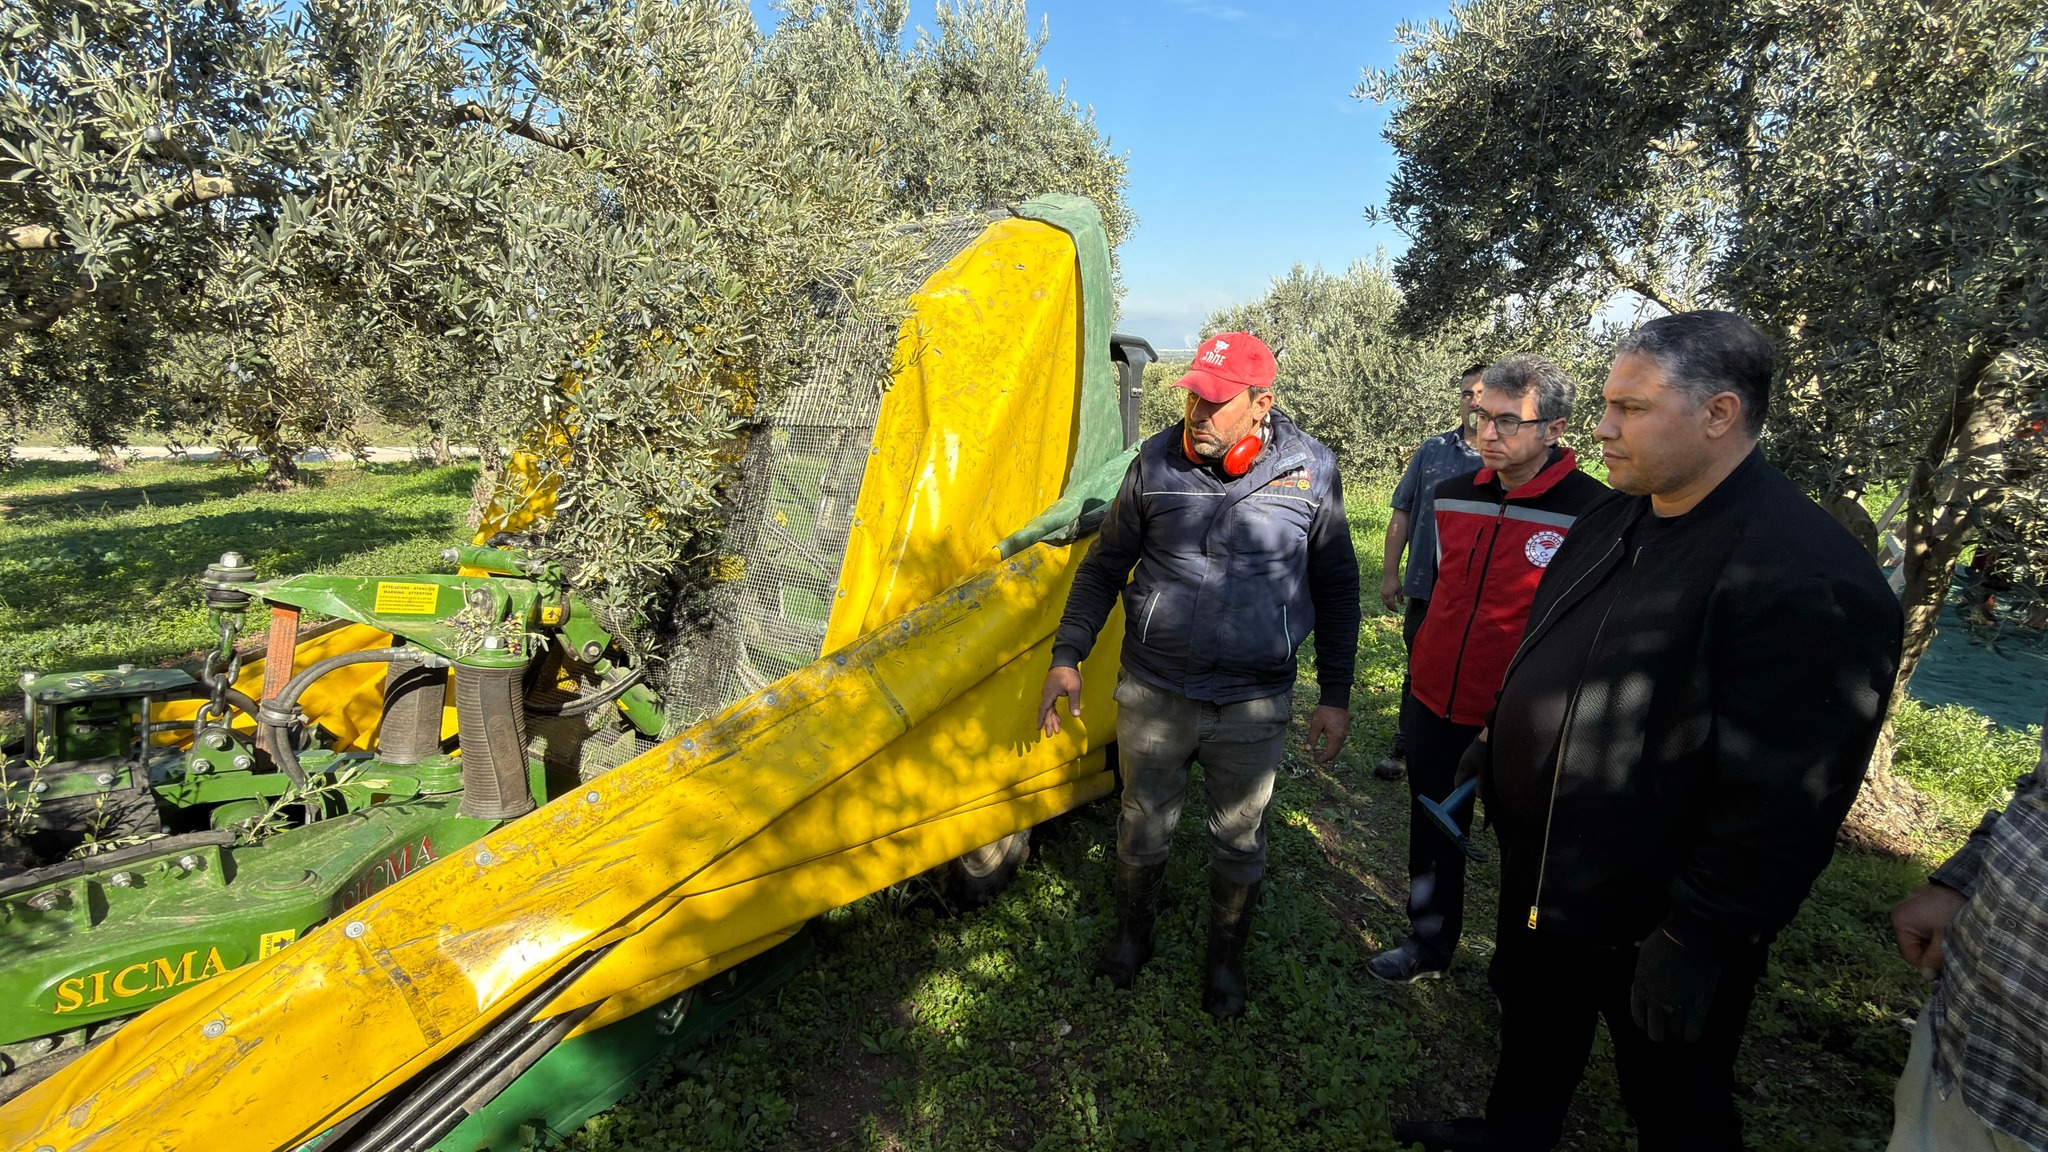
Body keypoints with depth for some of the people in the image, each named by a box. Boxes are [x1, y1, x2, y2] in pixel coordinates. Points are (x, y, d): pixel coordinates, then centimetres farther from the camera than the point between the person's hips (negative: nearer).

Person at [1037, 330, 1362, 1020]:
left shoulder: (1310, 470, -7)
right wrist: (1066, 658, 0)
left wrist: (1335, 696, 3)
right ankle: (1133, 935, 45)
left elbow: (1336, 590, 3)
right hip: (1153, 695, 1)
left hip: (1254, 705, 0)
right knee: (1144, 829, 17)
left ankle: (1226, 959, 42)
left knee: (1239, 843, 16)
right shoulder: (1157, 462, -7)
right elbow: (1104, 567, 4)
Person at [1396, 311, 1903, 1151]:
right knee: (1533, 1026, 29)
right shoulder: (1616, 518, 2)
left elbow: (1783, 801, -26)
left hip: (1649, 924, -7)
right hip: (1537, 871, 8)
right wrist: (1497, 740, 20)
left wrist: (1700, 937, -21)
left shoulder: (1808, 580, -26)